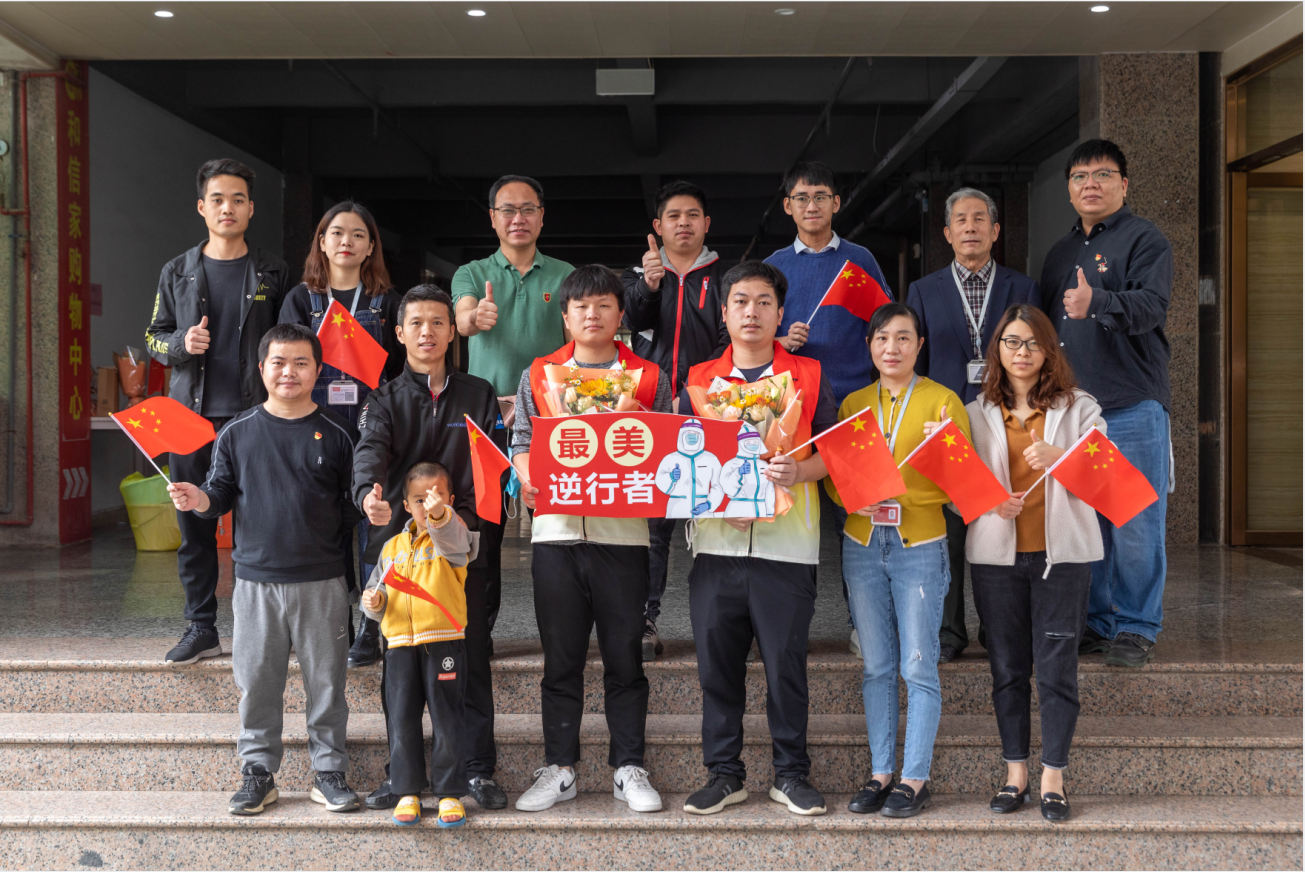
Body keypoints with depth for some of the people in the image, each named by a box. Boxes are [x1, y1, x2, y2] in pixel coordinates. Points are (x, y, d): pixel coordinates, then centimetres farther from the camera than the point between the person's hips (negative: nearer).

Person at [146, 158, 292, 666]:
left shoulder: (273, 273, 7)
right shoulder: (178, 273, 10)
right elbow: (154, 338, 15)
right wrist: (181, 343, -8)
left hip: (254, 415, -2)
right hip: (191, 415, 2)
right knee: (194, 523, 5)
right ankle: (201, 628, 15)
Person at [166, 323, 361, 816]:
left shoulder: (335, 436, 4)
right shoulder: (237, 434, 4)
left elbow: (349, 507, 10)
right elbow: (221, 493, 5)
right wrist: (200, 501, -14)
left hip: (321, 583, 0)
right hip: (256, 580, 1)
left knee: (326, 682, 6)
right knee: (257, 683, 7)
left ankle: (329, 772, 18)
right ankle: (258, 772, 20)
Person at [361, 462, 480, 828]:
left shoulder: (452, 536, 1)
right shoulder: (393, 547, 15)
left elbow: (454, 538, -25)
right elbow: (378, 589, 23)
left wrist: (439, 515, -45)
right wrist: (374, 601, -1)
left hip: (444, 641, -4)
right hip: (400, 644, 4)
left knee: (447, 719, 1)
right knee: (402, 719, 5)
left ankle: (450, 793, 11)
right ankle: (408, 791, 17)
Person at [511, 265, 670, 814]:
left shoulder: (649, 378, 9)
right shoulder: (538, 376, 12)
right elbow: (522, 440, 9)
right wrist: (528, 478, -10)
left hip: (622, 532, -1)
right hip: (556, 529, 1)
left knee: (625, 655, 4)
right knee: (560, 658, 7)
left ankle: (629, 768, 14)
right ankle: (559, 769, 16)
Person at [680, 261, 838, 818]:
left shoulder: (808, 376, 6)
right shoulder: (699, 380, 10)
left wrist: (799, 471, -15)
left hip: (787, 544, -2)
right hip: (716, 541, 2)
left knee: (786, 663, 2)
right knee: (716, 663, 5)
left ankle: (790, 774, 17)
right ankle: (724, 773, 18)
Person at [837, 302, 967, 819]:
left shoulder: (943, 402, -1)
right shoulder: (853, 403, 10)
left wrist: (901, 496, -23)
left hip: (920, 546, -3)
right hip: (862, 544, 4)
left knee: (918, 668, -2)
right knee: (876, 666, 9)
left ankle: (915, 778, 7)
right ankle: (881, 773, 17)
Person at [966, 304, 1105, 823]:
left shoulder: (1080, 409, 6)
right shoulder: (976, 414, 9)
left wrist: (1059, 460, -19)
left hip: (1062, 551, -1)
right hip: (996, 553, 2)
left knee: (1057, 668, -2)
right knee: (1007, 667, 7)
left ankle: (1053, 779, 7)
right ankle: (1015, 775, 17)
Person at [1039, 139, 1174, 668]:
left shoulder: (1145, 241, 0)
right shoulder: (1060, 253, 21)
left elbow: (1152, 305, -17)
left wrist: (1097, 302, -35)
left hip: (1131, 406, -6)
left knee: (1134, 524, -4)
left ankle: (1136, 629, 7)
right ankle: (1094, 622, 19)